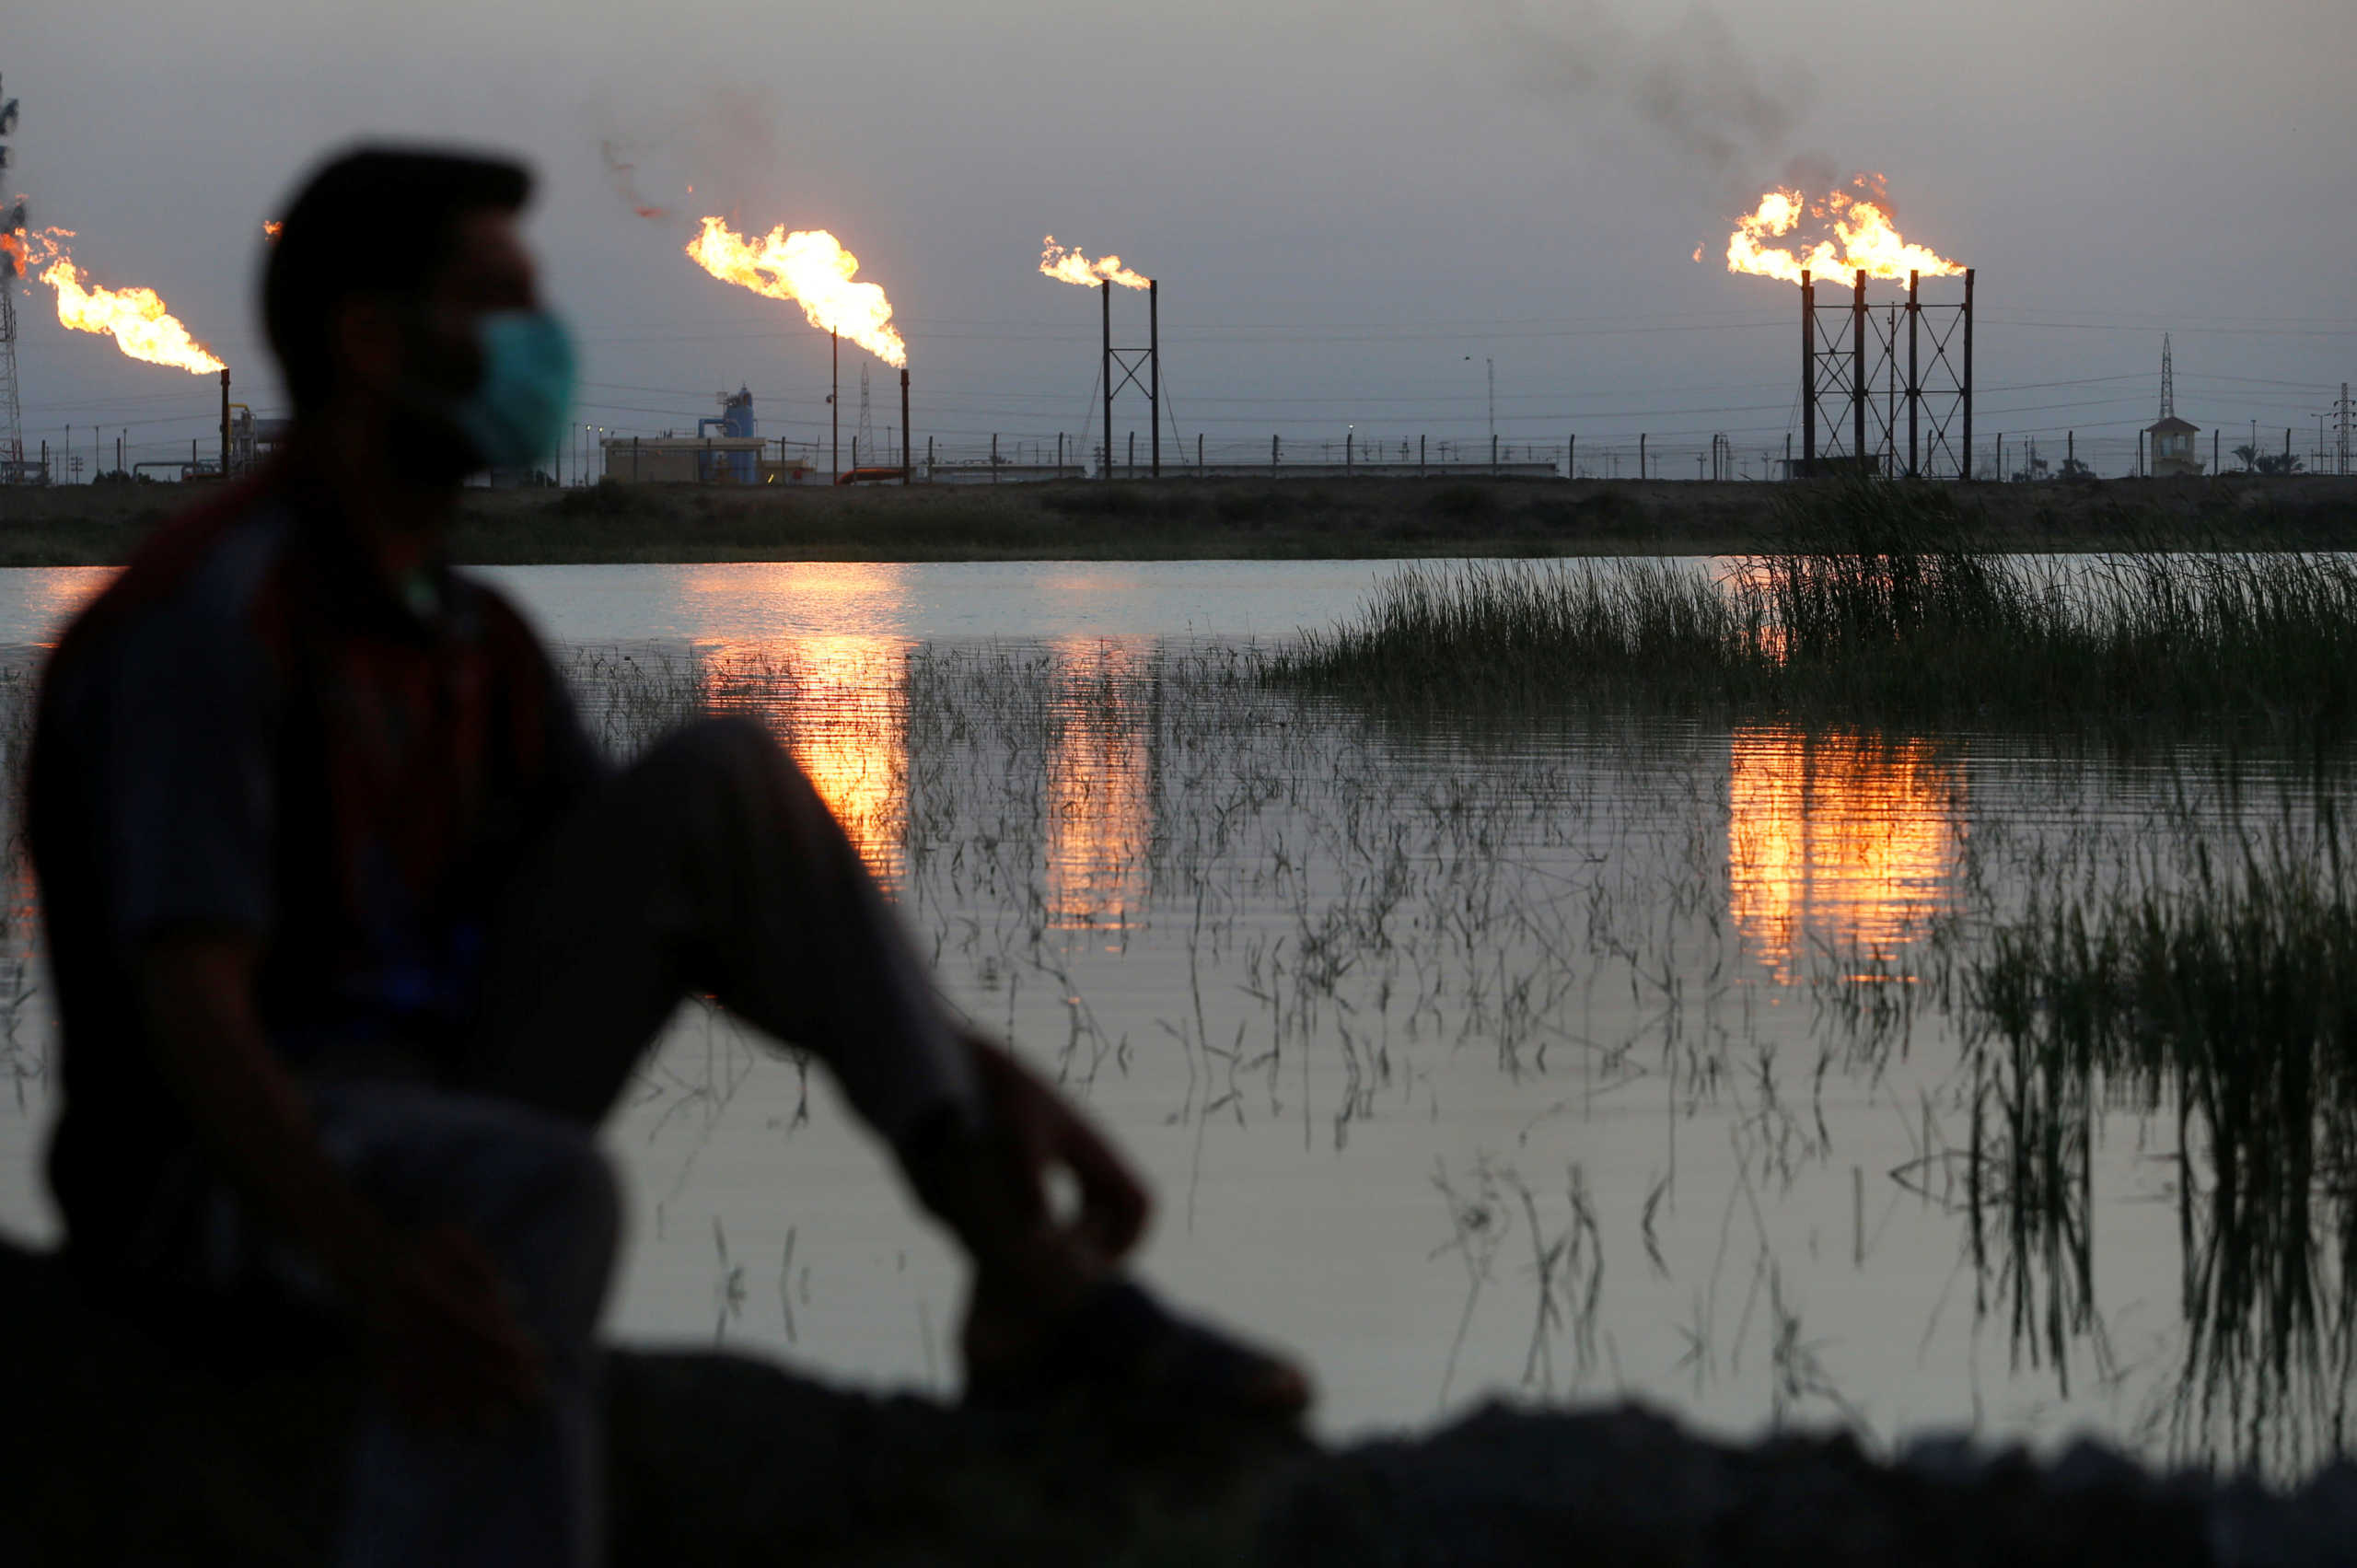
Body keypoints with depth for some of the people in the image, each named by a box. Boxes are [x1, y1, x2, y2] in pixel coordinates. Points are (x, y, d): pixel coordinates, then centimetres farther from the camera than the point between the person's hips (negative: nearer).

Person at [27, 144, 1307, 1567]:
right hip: (233, 1171, -8)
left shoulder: (472, 645, 12)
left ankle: (1029, 1276, -10)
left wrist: (992, 1078, 4)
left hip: (437, 1126, 8)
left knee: (721, 782, -3)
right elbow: (189, 1001, -28)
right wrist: (371, 1255, -46)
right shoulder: (212, 617, -17)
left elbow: (706, 915, 15)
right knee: (540, 1197, -40)